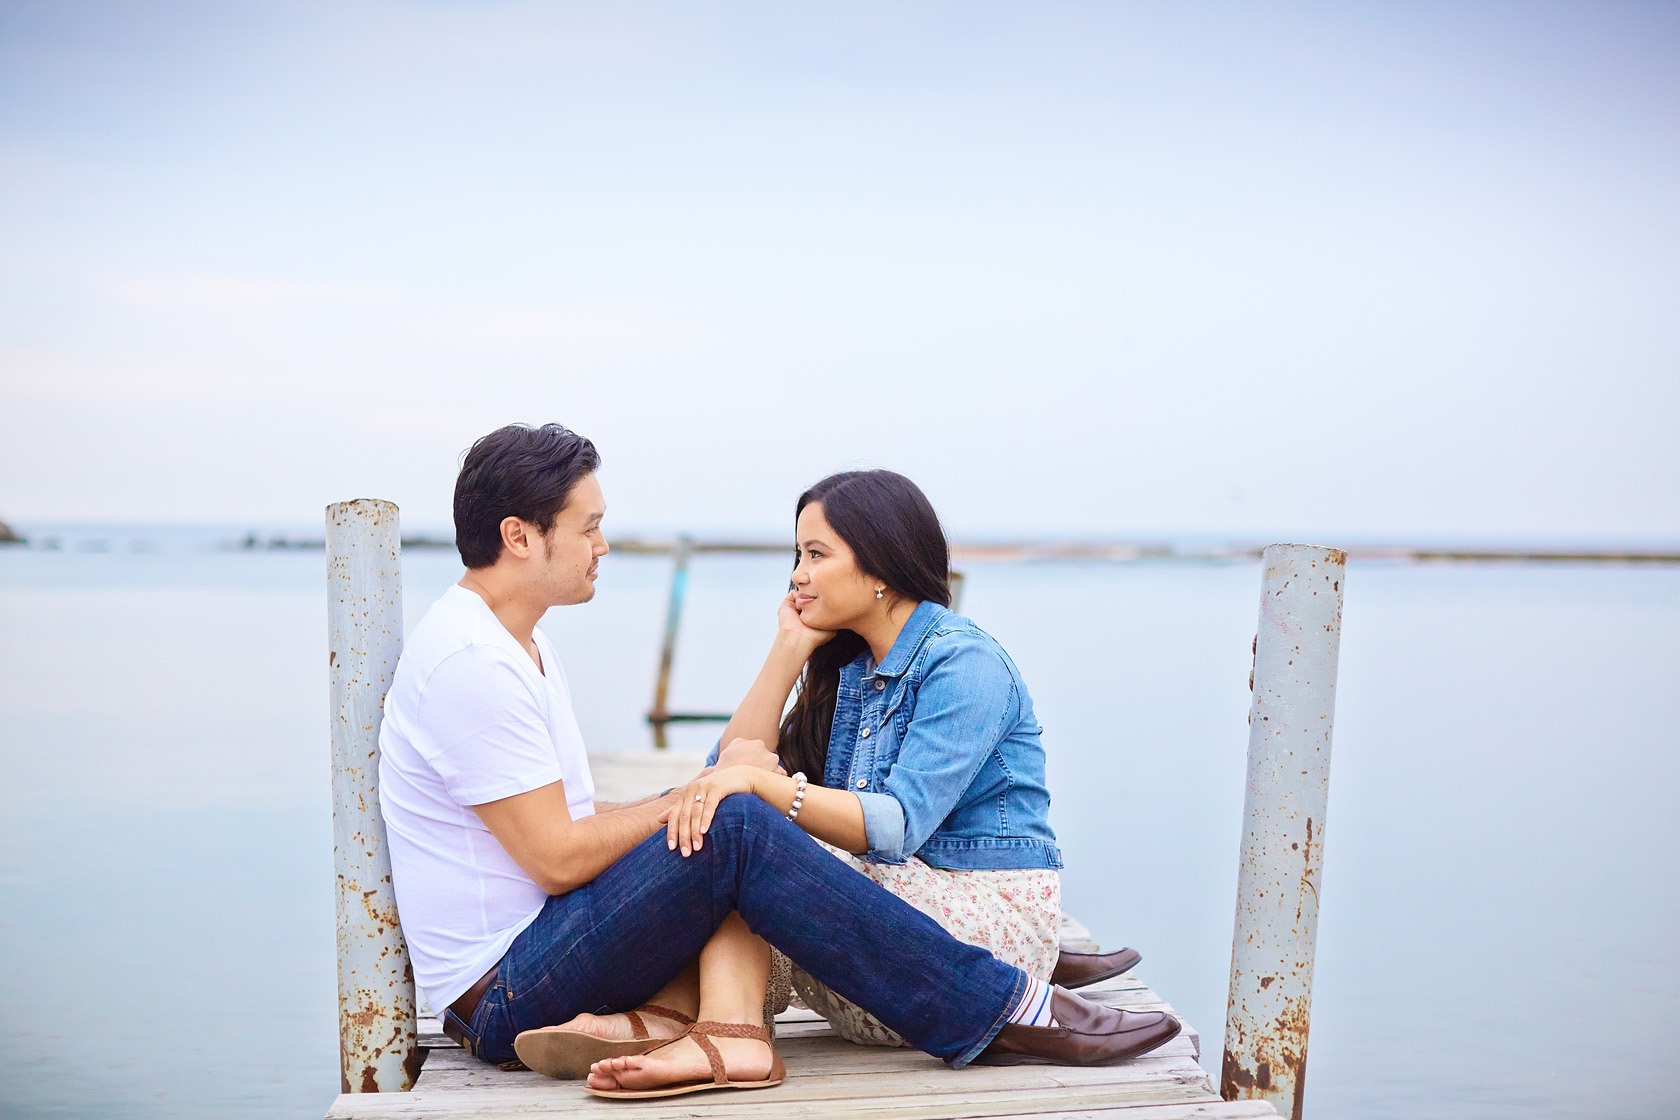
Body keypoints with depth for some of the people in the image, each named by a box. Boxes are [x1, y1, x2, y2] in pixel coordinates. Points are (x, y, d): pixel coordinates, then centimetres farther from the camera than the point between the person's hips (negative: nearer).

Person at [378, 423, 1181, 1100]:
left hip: (537, 946, 10)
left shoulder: (515, 644, 15)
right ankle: (1005, 1014, -20)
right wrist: (709, 790, -9)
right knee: (736, 827, -24)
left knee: (726, 817, -5)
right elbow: (558, 855, -20)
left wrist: (707, 793, -3)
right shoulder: (471, 662, -18)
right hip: (502, 995, -10)